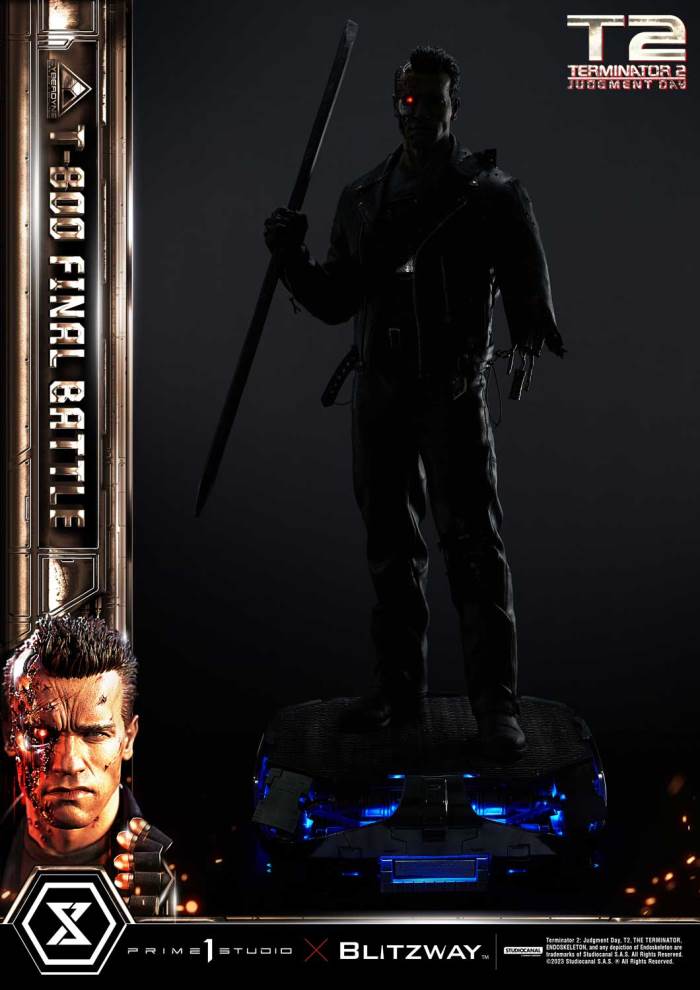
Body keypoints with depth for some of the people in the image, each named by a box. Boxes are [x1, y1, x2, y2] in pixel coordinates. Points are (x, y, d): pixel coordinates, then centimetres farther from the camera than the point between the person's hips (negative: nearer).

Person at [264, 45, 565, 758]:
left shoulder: (492, 192, 1)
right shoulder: (360, 199, 13)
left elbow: (526, 282, -5)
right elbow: (335, 302, 15)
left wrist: (531, 335, -22)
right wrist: (291, 258, 0)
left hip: (452, 390, -5)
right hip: (377, 390, 5)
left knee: (472, 541, -8)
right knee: (390, 546, 10)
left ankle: (496, 705, -2)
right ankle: (399, 688, 21)